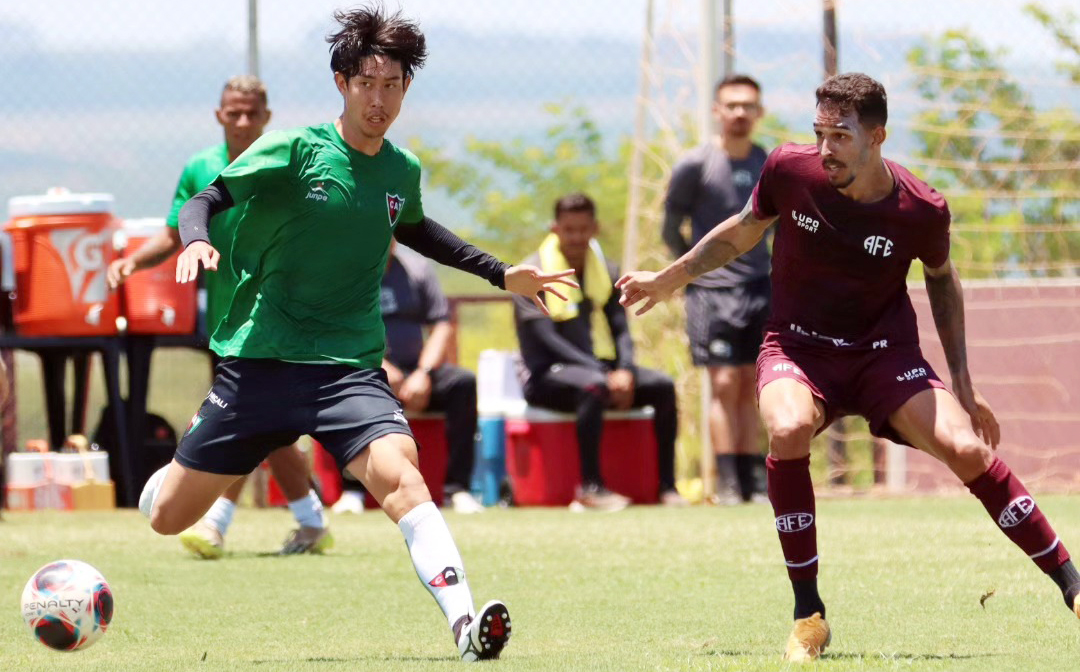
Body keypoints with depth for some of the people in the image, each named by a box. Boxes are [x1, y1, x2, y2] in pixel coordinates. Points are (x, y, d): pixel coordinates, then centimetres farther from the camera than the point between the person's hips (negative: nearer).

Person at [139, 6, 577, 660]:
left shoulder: (404, 170, 8)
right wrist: (197, 240, -29)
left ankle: (466, 624, -40)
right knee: (168, 517, 5)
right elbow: (207, 199, -6)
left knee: (400, 478, -28)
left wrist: (500, 272, 26)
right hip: (260, 361, -2)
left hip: (351, 368, 2)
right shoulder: (296, 149, -7)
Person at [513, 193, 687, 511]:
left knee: (662, 386, -15)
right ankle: (590, 485, -36)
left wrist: (625, 371, -15)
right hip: (547, 375, -6)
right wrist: (602, 374, -24)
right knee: (593, 386, -38)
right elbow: (545, 338, -15)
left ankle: (667, 485, -15)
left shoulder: (606, 272, 13)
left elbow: (620, 329, 8)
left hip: (600, 369, 6)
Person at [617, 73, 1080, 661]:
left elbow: (941, 280, 8)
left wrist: (962, 386, 8)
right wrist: (668, 280, 19)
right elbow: (741, 233, 9)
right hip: (797, 347, 0)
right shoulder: (789, 170, -12)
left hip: (885, 352, 0)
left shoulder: (922, 210, -14)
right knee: (788, 430, -34)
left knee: (967, 449, -22)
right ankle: (808, 615, -21)